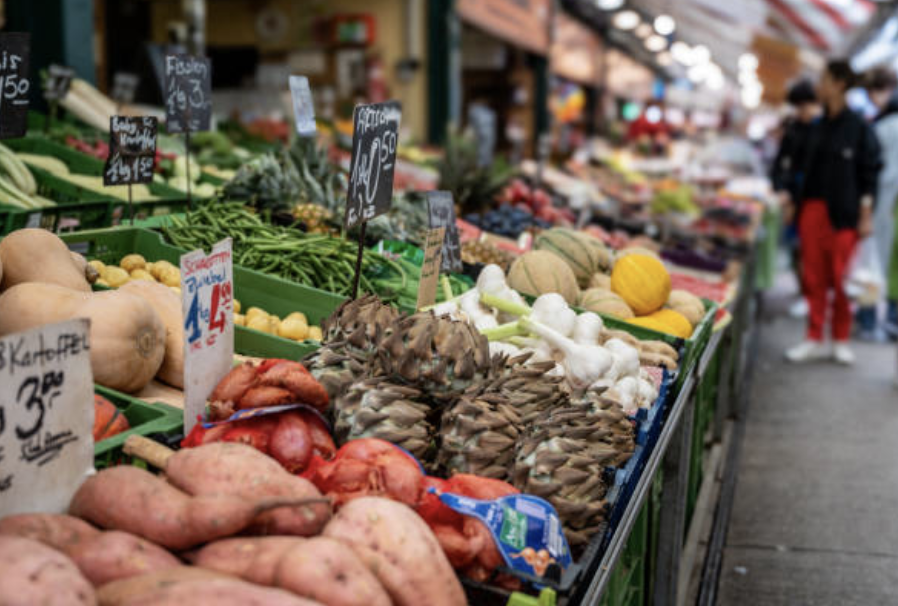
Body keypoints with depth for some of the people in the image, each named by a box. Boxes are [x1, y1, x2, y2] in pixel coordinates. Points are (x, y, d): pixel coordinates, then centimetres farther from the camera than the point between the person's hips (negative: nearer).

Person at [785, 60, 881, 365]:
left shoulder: (859, 128, -6)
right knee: (814, 276, 7)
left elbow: (870, 172, -7)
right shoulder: (819, 127, 11)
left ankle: (841, 340, 15)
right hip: (813, 208, 6)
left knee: (841, 279, 1)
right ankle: (815, 340, 15)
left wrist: (866, 212, -11)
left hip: (843, 213, -5)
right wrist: (793, 200, 12)